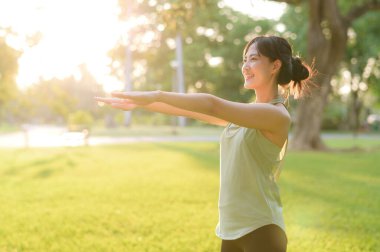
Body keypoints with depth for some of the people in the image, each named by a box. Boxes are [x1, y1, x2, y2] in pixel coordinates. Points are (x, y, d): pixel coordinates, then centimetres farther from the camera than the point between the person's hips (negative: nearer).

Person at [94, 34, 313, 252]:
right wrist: (142, 104, 4)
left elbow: (212, 105, -23)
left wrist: (157, 95, -23)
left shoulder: (277, 115, -14)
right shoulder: (245, 112, 12)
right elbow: (192, 110, 10)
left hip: (261, 231, -8)